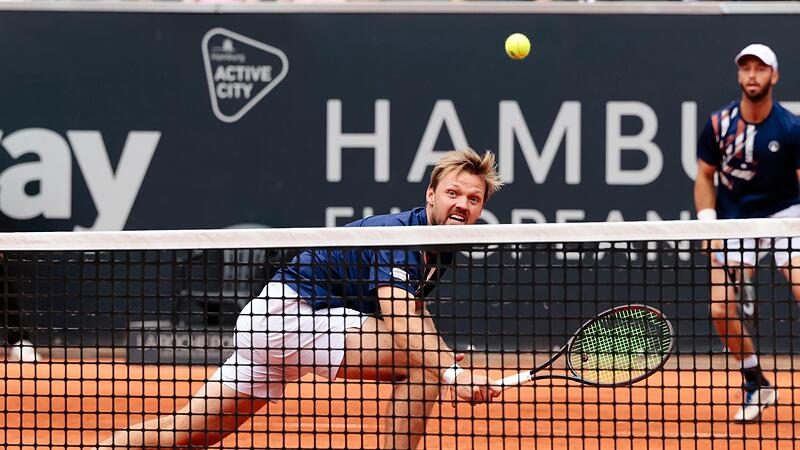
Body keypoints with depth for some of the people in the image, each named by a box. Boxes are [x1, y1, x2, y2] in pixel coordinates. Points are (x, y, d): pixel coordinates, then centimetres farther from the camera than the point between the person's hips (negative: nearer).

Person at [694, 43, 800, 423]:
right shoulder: (718, 124, -6)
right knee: (720, 308, -9)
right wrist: (708, 224, -7)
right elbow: (705, 176, 5)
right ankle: (756, 384, 12)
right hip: (734, 219, 2)